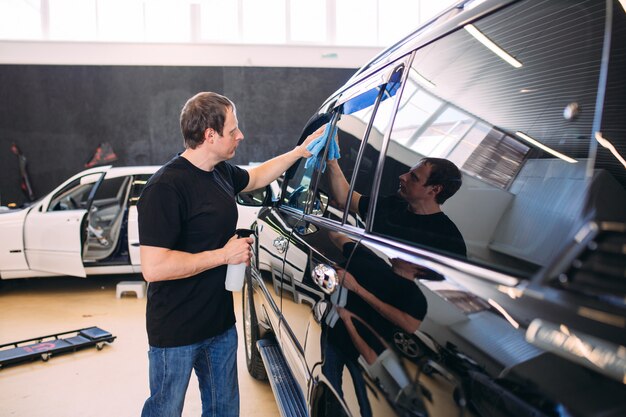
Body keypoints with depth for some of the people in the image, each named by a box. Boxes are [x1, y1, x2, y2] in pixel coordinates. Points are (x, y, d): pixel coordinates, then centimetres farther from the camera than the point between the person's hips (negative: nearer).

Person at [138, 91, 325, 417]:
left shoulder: (222, 172, 3)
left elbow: (257, 177, 25)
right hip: (176, 333, -8)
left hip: (220, 323, 8)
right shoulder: (166, 187, -24)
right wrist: (224, 255, -23)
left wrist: (300, 151, 20)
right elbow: (153, 267, -29)